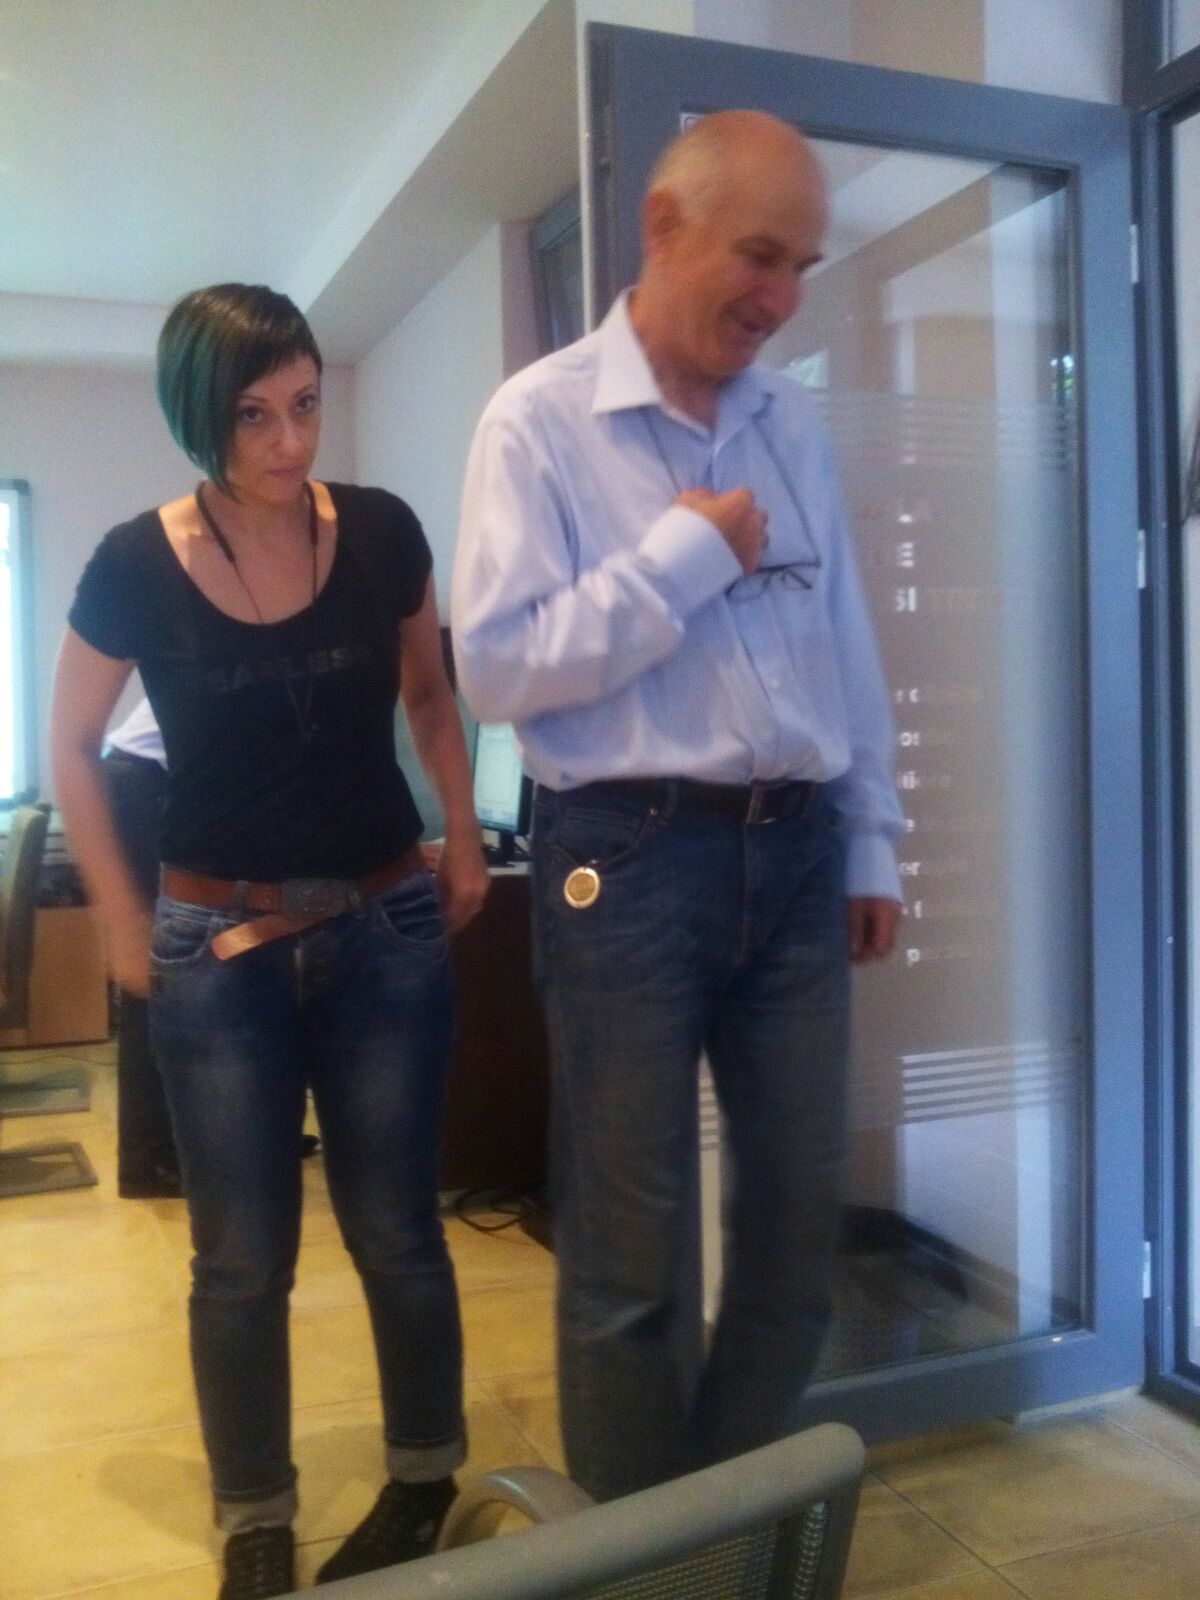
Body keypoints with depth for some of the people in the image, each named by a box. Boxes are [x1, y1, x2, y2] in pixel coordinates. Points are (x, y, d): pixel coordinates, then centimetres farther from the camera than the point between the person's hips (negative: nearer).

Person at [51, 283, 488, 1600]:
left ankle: (425, 1484, 31)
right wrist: (123, 923, 3)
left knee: (395, 1233, 8)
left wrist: (464, 843, 7)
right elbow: (73, 753, 4)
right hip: (216, 945, 0)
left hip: (386, 927, 1)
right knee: (241, 1258, 7)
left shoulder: (381, 533, -6)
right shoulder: (136, 566, -9)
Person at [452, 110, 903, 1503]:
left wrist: (870, 844, 13)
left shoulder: (790, 421, 12)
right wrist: (680, 556, -14)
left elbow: (846, 647, 15)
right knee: (632, 1251, 8)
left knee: (798, 1220, 14)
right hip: (630, 858, -5)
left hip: (794, 854, 6)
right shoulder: (539, 421, -5)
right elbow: (495, 666, -14)